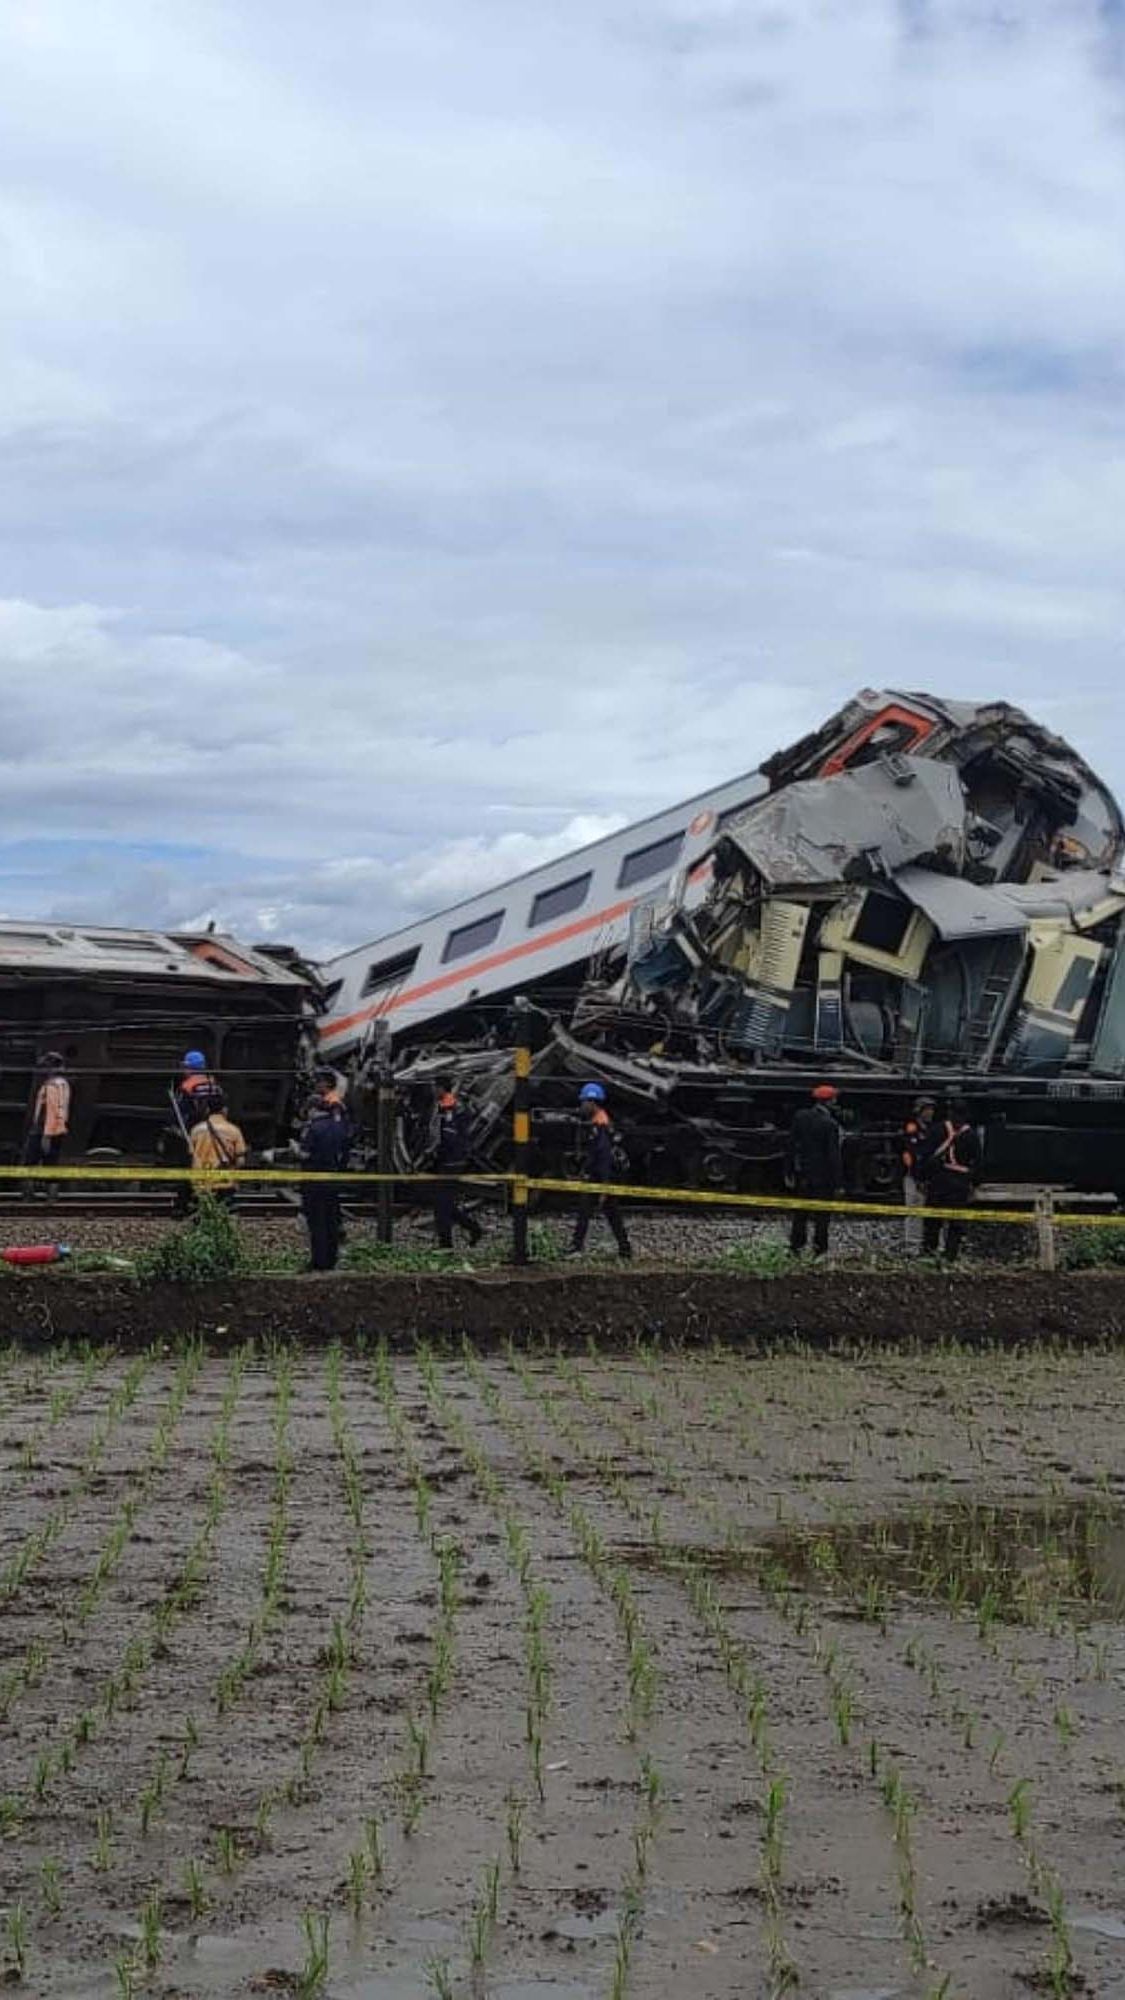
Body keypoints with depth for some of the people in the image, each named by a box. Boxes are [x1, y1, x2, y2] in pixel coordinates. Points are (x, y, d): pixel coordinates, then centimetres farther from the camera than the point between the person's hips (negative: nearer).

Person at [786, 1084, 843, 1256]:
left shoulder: (800, 1117, -1)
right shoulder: (829, 1124, -16)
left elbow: (791, 1146, 3)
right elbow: (833, 1156, -15)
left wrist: (789, 1172, 10)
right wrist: (836, 1183, -9)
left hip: (802, 1173, 5)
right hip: (822, 1176, -5)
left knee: (800, 1212, 15)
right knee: (822, 1213, 4)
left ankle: (796, 1245, 17)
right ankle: (820, 1250, 6)